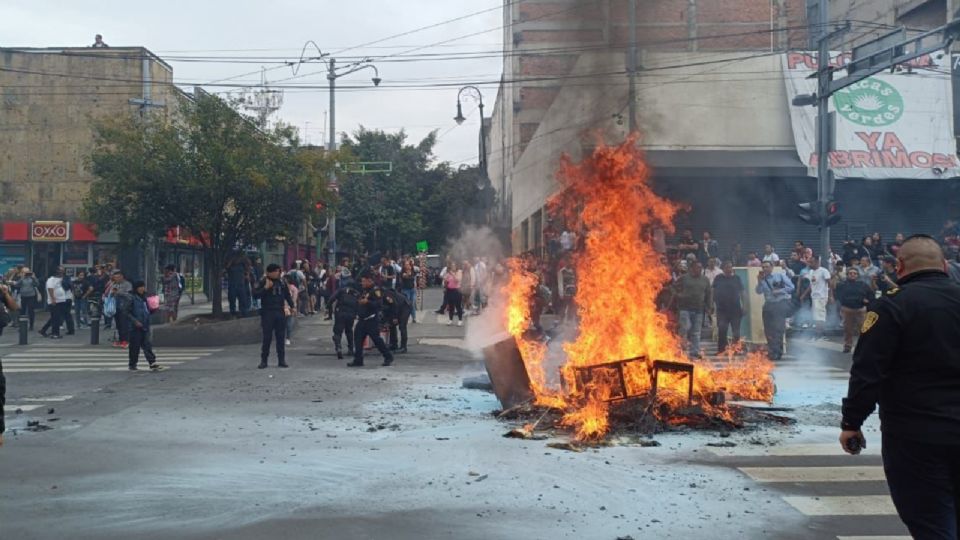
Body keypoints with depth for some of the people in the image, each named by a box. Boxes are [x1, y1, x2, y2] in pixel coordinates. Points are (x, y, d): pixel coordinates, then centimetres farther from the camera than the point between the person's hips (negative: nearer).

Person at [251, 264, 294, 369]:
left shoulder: (281, 282, 9)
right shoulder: (262, 283, -5)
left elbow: (287, 295, 19)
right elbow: (255, 294, -14)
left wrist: (291, 306, 12)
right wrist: (266, 288, -22)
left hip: (280, 312, 4)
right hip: (267, 313, -4)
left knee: (281, 337, 6)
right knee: (267, 338, -3)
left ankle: (281, 360, 13)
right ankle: (263, 361, 6)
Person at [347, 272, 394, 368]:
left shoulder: (376, 290, -12)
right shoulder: (363, 290, 16)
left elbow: (379, 305, -22)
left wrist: (367, 302, -26)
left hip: (372, 320, -9)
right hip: (362, 319, 9)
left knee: (376, 339, -5)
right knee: (358, 338, 3)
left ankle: (388, 357, 9)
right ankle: (358, 360, 7)